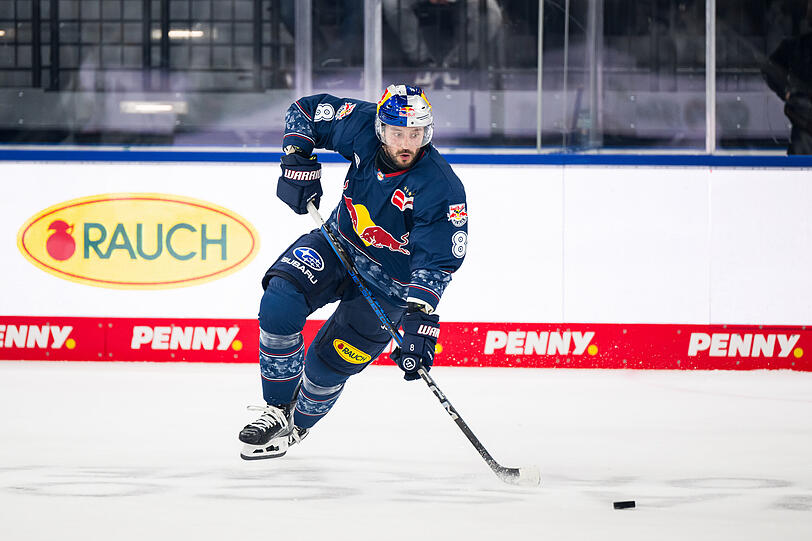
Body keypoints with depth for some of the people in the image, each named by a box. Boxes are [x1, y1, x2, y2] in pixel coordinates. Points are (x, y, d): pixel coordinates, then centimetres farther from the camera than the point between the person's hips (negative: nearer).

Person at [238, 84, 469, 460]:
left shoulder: (442, 190, -31)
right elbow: (306, 111, -1)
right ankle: (277, 410, -3)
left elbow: (437, 262, -32)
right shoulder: (362, 126, -18)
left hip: (389, 284, -4)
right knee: (279, 304, -20)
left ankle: (295, 427, 28)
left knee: (328, 363, -5)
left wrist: (421, 318, -43)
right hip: (339, 244, 4)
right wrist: (297, 162, -14)